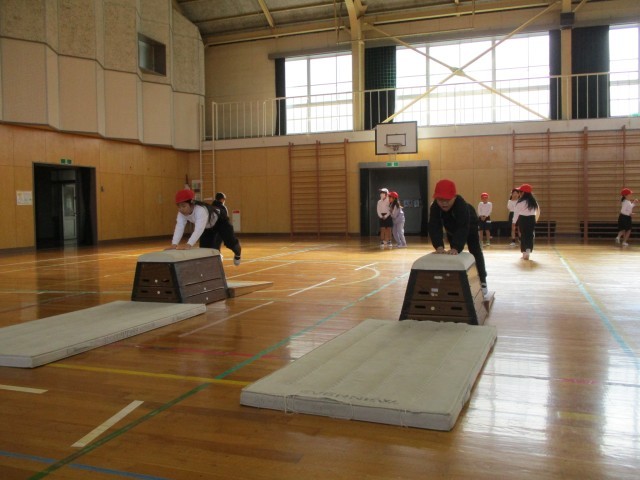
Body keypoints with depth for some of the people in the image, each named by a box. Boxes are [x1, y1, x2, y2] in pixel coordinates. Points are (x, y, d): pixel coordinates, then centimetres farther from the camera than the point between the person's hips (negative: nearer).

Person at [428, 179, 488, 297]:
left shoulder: (461, 204, -48)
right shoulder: (434, 206, -37)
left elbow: (463, 228, -54)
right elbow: (434, 227, -43)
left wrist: (456, 248, -65)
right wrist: (439, 246, -57)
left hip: (469, 226, -3)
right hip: (452, 228, 3)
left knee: (475, 252, 2)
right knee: (454, 253, 7)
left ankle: (483, 281, 11)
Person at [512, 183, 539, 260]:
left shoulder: (520, 202, -12)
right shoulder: (534, 201, 5)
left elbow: (516, 212, -10)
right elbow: (538, 211, 11)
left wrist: (514, 222, -3)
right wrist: (535, 220, 22)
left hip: (522, 219, -4)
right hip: (531, 219, 4)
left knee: (523, 236, 6)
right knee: (530, 236, 7)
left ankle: (524, 252, 9)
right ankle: (528, 250, -10)